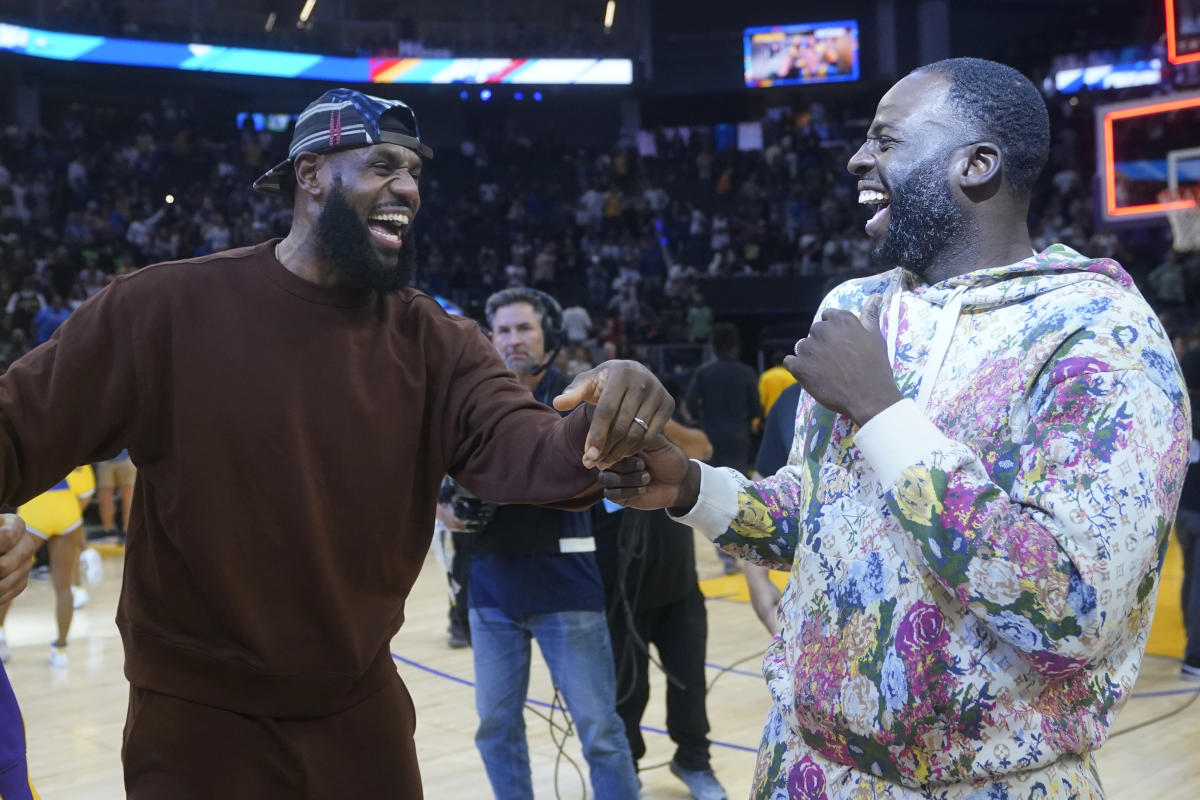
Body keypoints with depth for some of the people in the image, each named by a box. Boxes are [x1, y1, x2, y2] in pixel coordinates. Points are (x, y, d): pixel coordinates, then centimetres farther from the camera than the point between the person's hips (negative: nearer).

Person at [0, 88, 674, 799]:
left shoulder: (433, 339, -2)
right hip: (199, 718, -3)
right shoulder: (167, 306, -12)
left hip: (361, 706, 4)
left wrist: (597, 430, -39)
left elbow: (518, 446, -16)